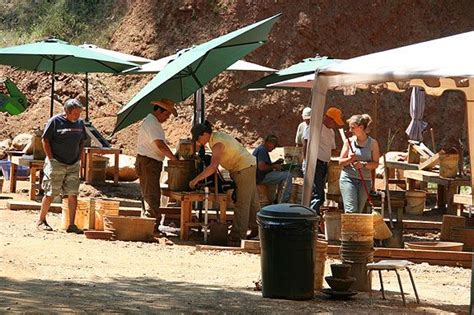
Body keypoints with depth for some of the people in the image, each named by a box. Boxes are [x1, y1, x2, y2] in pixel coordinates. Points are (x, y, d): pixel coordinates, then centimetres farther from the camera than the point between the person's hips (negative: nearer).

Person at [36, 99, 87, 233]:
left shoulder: (80, 123, 9)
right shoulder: (55, 121, -8)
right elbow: (45, 140, -6)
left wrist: (79, 158, 9)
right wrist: (51, 159, -9)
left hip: (73, 165, 5)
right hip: (56, 164, -5)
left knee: (73, 194, 0)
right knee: (50, 194, -1)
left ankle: (71, 225, 4)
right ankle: (41, 221, 14)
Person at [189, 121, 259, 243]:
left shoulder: (217, 143, -26)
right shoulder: (216, 136, 5)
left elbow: (213, 167, -37)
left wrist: (196, 179, -36)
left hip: (244, 168, -10)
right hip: (249, 165, 10)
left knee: (242, 203, -8)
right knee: (252, 201, 18)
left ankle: (238, 235, -7)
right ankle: (257, 228, 28)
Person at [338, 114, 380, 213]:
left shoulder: (372, 143, 2)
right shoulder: (349, 141, 4)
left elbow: (376, 163, 0)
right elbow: (340, 162, 6)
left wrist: (363, 164, -18)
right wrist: (350, 159, -14)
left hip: (364, 181, 1)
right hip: (348, 178, -1)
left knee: (358, 212, 3)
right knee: (351, 211, -14)